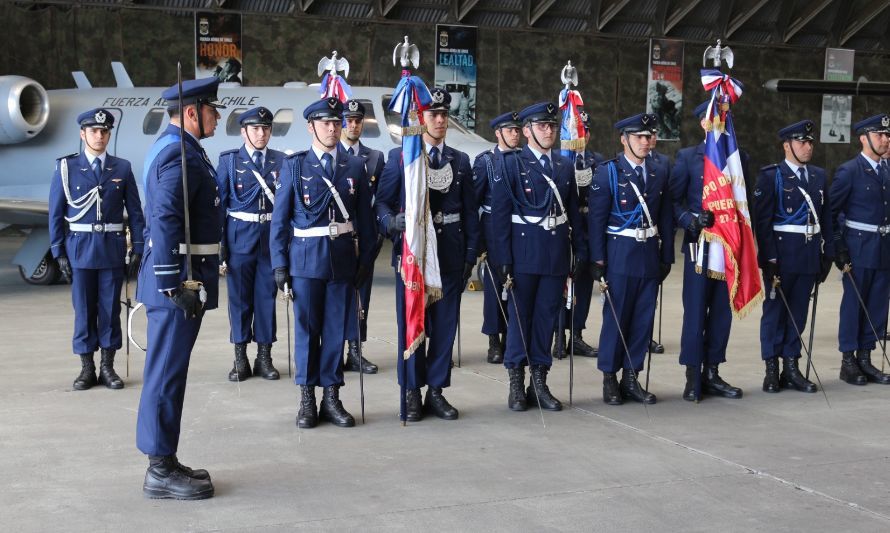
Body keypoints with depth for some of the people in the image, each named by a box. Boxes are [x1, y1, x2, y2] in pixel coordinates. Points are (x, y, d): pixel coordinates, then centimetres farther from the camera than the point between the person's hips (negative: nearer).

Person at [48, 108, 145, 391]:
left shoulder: (122, 168, 4)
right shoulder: (66, 167, 1)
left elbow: (135, 212, 4)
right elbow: (56, 214, 2)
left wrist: (138, 249, -1)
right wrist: (58, 252, -2)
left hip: (112, 248, 1)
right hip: (80, 248, -1)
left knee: (111, 309, 5)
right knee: (84, 310, 4)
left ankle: (107, 367, 15)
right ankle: (87, 368, 13)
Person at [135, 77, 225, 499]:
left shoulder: (174, 149, 17)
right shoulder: (180, 154, -15)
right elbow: (165, 223, -24)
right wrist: (176, 286, -25)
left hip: (177, 279, 11)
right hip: (177, 279, -11)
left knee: (167, 372, 14)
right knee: (167, 373, -4)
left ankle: (165, 462, 24)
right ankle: (161, 472, 4)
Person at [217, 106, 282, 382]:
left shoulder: (280, 160, 6)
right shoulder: (229, 160, 2)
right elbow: (218, 202, 1)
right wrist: (219, 242, -3)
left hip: (272, 237, 1)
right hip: (240, 237, -1)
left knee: (267, 296, 5)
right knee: (240, 297, 4)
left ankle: (264, 357, 15)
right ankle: (240, 359, 13)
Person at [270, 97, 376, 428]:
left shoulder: (355, 167, 7)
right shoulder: (294, 166, 2)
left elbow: (365, 217, 8)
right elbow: (280, 218, 1)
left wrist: (366, 261, 3)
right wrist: (279, 264, -4)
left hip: (343, 260, 2)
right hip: (306, 258, -2)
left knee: (336, 329, 6)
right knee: (307, 329, 4)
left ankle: (331, 398, 15)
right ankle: (307, 400, 13)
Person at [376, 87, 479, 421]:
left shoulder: (461, 161, 10)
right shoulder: (399, 157, 1)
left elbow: (470, 211, 10)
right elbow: (382, 203, -2)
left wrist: (470, 254, 4)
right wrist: (392, 221, -24)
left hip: (450, 254, 3)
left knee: (445, 325, 5)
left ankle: (436, 391, 16)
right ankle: (412, 394, 13)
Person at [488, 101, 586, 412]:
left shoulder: (565, 166, 11)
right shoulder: (512, 164, -3)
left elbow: (574, 212, 13)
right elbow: (500, 212, -7)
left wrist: (579, 250, 7)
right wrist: (504, 258, -12)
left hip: (557, 253, 4)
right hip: (524, 250, -4)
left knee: (547, 316, 8)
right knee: (520, 315, 4)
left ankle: (539, 382, 16)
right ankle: (516, 384, 13)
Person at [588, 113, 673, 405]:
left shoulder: (659, 173, 10)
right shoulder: (607, 172, -4)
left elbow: (666, 218, 11)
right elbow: (596, 218, -6)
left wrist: (666, 257, 7)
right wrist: (597, 259, -10)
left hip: (650, 255, 4)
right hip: (620, 254, -4)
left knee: (643, 319, 6)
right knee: (615, 317, 0)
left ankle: (631, 378, 16)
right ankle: (609, 379, 11)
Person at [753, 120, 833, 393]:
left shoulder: (819, 176, 12)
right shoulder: (771, 176, -5)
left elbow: (826, 217, 13)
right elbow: (762, 220, -9)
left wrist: (827, 254, 7)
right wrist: (769, 258, -15)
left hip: (809, 255, 5)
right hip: (781, 255, -5)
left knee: (798, 312, 9)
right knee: (775, 310, 4)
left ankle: (791, 368, 17)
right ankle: (772, 370, 11)